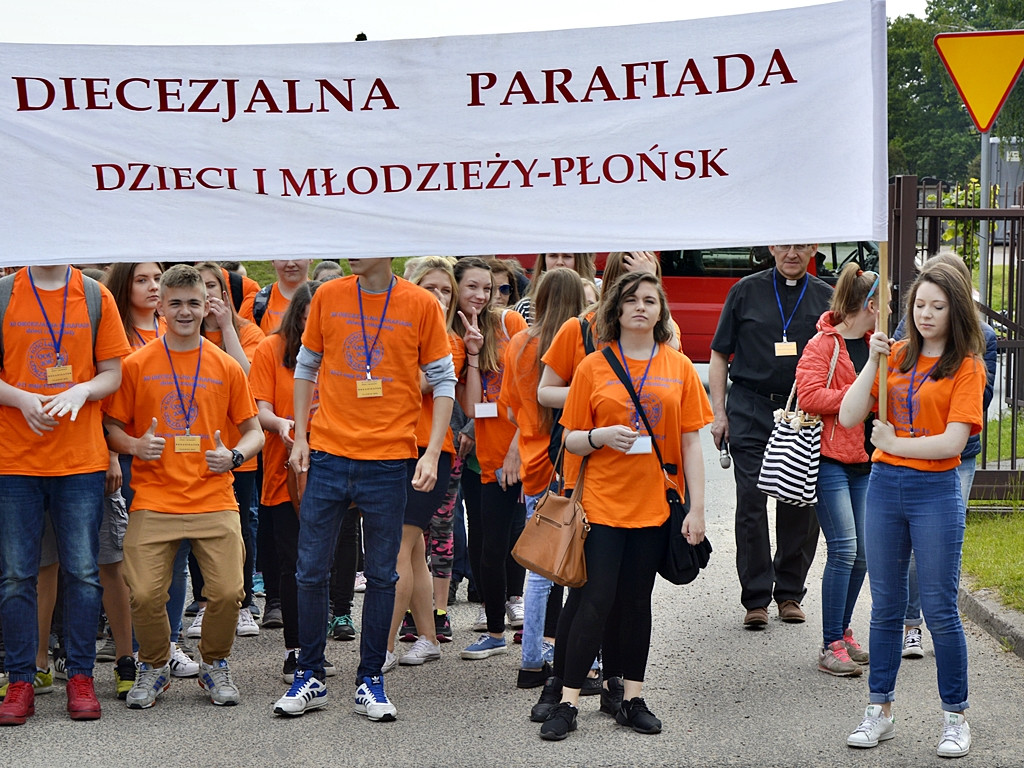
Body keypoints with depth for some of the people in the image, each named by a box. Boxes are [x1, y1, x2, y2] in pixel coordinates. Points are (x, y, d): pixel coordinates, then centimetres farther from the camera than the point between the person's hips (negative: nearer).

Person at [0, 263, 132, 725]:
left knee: (83, 572, 1)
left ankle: (81, 677, 12)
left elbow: (112, 374, 7)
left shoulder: (96, 297, 6)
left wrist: (81, 391, -13)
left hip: (81, 458, 0)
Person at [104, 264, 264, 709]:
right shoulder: (137, 365, 6)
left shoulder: (226, 367, 9)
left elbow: (253, 431, 14)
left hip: (214, 501, 1)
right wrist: (134, 446, -10)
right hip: (153, 501, -1)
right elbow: (112, 427, 11)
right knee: (145, 594, -11)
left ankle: (214, 664, 17)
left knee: (228, 592, -10)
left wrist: (234, 455, -5)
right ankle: (154, 667, 16)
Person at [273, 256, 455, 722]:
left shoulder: (420, 305, -2)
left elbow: (443, 381, 2)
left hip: (388, 461, -1)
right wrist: (299, 437, 6)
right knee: (311, 570, 3)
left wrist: (432, 453, -6)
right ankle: (310, 677, 17)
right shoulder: (328, 296, 4)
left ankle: (370, 682, 16)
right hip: (329, 455, 2)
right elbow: (306, 367, 13)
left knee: (382, 574, 5)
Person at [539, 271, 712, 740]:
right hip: (603, 501, -2)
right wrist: (601, 436, -18)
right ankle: (567, 703, -1)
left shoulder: (679, 368, 5)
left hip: (655, 504, 2)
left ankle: (632, 699, 16)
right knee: (596, 599, -6)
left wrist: (697, 508, 0)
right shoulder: (593, 367, 1)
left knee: (636, 601, 9)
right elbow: (570, 440, 3)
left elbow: (691, 443, 5)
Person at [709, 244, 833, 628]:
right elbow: (720, 354, 9)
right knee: (751, 501, -4)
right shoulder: (746, 291, 7)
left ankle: (789, 592, 16)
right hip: (751, 409, -1)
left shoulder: (826, 297, 9)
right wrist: (719, 412, 2)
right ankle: (756, 598, 2)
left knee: (800, 505, 3)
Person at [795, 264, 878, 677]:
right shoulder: (823, 345, -8)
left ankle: (843, 633, 22)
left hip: (863, 459, 8)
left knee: (861, 553, 7)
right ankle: (831, 646, -6)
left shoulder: (873, 345, 15)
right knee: (843, 549, -12)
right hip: (829, 459, -8)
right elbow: (810, 396, -20)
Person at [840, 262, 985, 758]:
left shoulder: (966, 367, -5)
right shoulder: (896, 356, 7)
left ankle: (955, 717, 14)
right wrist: (873, 362, -8)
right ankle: (879, 712, 21)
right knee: (885, 606, 12)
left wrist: (894, 443, -8)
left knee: (939, 610, 1)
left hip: (935, 492, -4)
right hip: (884, 487, 4)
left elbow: (952, 442, -15)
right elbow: (848, 417, -1)